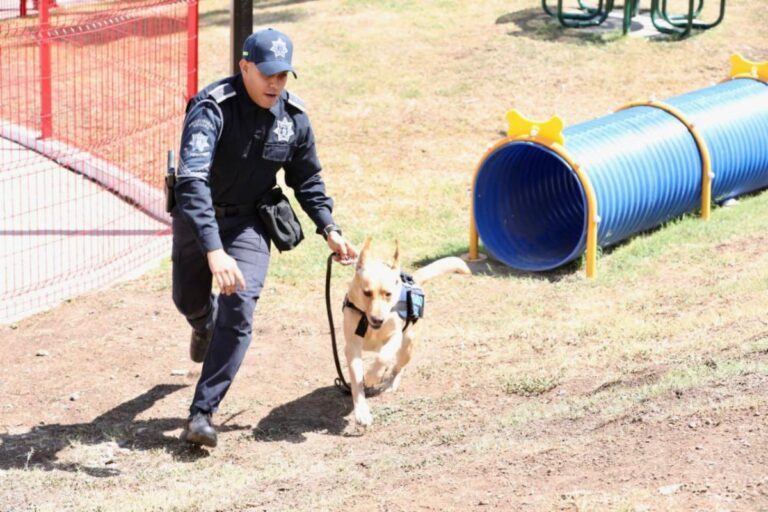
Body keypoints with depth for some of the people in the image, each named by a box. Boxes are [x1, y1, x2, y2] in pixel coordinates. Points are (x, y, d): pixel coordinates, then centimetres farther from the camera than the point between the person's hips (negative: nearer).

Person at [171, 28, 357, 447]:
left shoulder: (294, 117, -13)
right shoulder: (211, 109, -31)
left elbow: (307, 179, 6)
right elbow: (192, 180, -43)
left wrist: (329, 229, -6)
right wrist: (214, 250, -54)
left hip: (249, 220, 2)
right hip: (197, 217, -2)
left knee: (238, 310, -15)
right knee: (189, 300, 16)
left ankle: (202, 413, -11)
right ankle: (205, 324, 56)